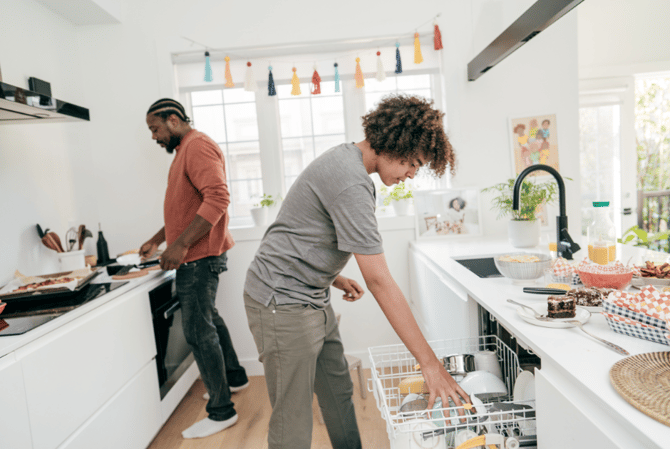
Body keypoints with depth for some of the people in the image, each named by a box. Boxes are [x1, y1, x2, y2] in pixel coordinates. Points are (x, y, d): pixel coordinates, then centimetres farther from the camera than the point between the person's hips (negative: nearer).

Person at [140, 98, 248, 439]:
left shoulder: (198, 146, -13)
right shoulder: (185, 150, 21)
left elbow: (217, 198, -26)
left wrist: (181, 244, -27)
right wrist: (157, 240, 24)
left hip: (199, 257, -11)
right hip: (196, 256, 11)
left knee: (198, 331, -5)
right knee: (208, 319, 20)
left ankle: (221, 411, 8)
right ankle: (235, 378, 37)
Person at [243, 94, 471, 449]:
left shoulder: (344, 158, 8)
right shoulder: (351, 183, -25)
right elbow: (379, 281, -27)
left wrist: (335, 279, 13)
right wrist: (429, 362, -22)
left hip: (312, 299, 10)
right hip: (282, 302, -10)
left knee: (339, 395, 17)